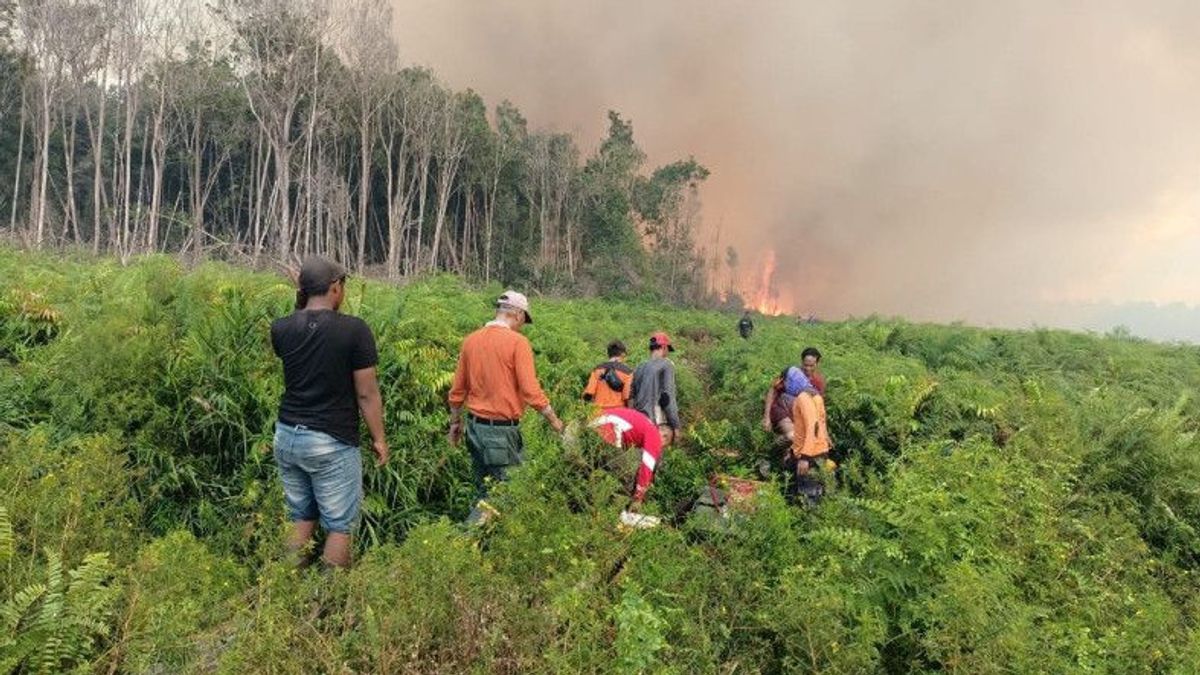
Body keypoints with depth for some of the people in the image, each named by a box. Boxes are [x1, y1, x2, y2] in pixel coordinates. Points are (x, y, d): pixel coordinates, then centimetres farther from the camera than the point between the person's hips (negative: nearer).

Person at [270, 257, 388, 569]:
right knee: (340, 525, 6)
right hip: (331, 443, -6)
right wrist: (379, 439, 0)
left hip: (287, 437, 6)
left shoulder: (281, 328, -1)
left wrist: (300, 304, 14)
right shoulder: (354, 329, -15)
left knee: (301, 517, 20)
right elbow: (367, 394, -11)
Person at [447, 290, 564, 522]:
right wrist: (554, 420, -3)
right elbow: (531, 391, -15)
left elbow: (457, 390, 13)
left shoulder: (471, 340, 8)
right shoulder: (517, 341, -11)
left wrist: (455, 422, 25)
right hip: (502, 430, -7)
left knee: (484, 493, 16)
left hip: (475, 427, 7)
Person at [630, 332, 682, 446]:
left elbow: (630, 397, 15)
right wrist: (676, 426, -6)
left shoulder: (639, 368, 16)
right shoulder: (666, 364, -1)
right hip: (658, 422, -6)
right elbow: (668, 397, -9)